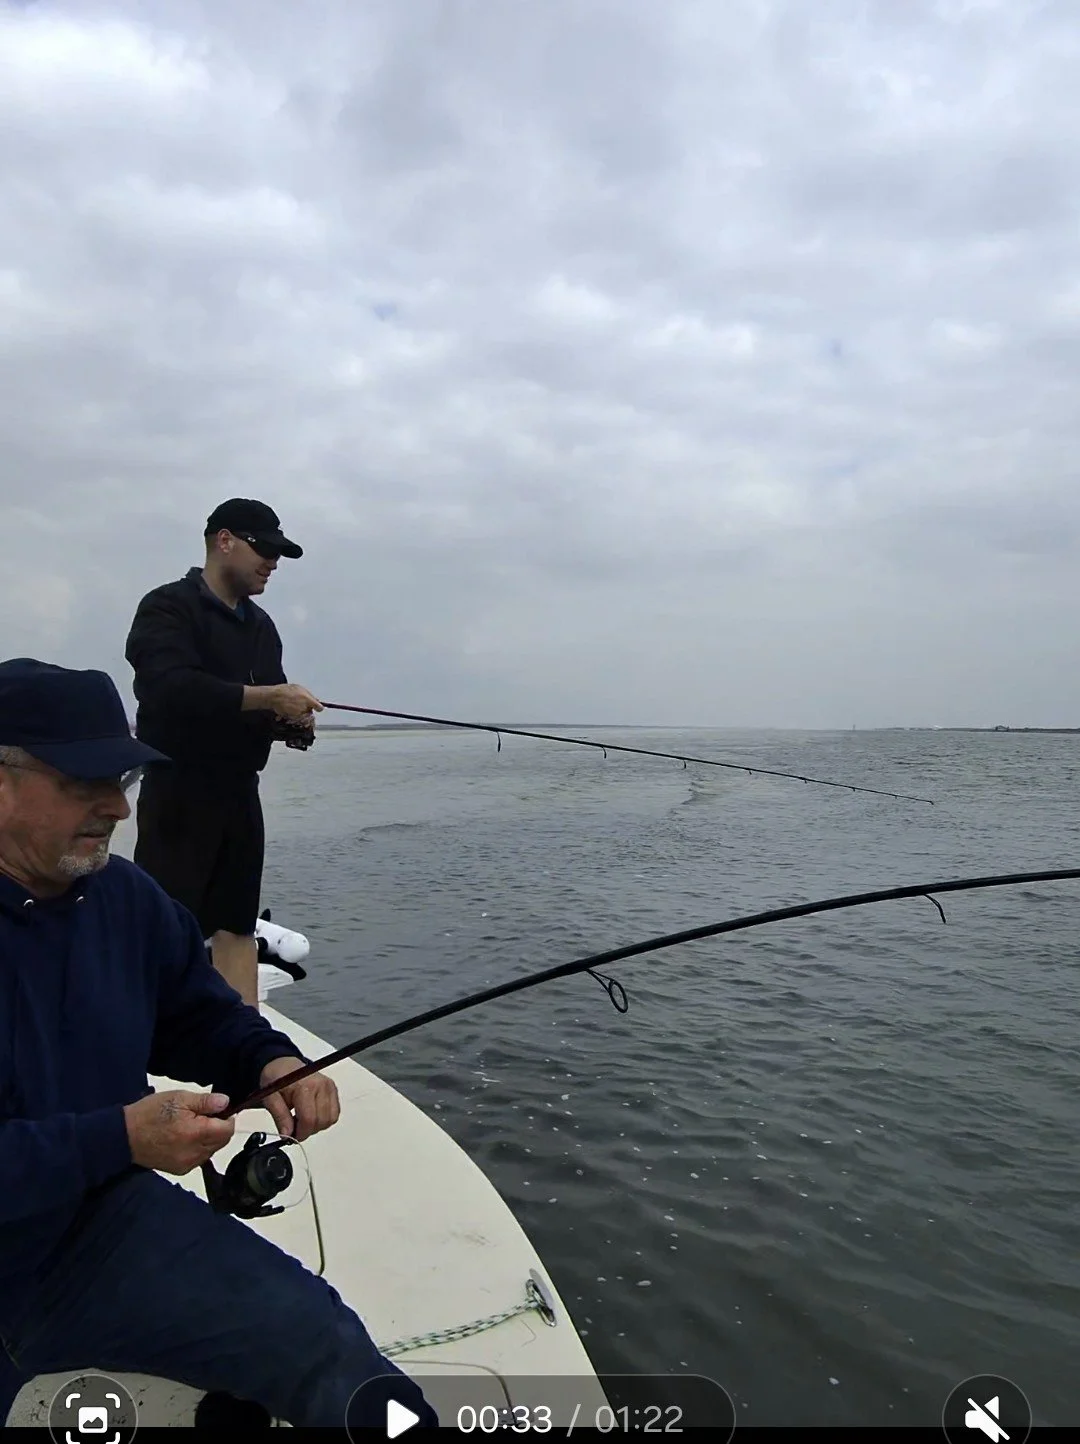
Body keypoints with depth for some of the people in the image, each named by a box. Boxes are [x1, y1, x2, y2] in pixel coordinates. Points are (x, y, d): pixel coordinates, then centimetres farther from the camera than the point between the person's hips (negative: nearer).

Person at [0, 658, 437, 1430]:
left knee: (328, 1348, -13)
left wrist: (274, 1061, -9)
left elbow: (201, 1016, 10)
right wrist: (119, 1139, -28)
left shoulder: (126, 895, -1)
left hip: (101, 1222, 4)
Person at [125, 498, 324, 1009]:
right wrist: (266, 698, -24)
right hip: (178, 791, -7)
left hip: (240, 792, 7)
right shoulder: (168, 607, -6)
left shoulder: (260, 625, 17)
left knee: (237, 925, 8)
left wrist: (295, 721, -4)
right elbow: (173, 688, -23)